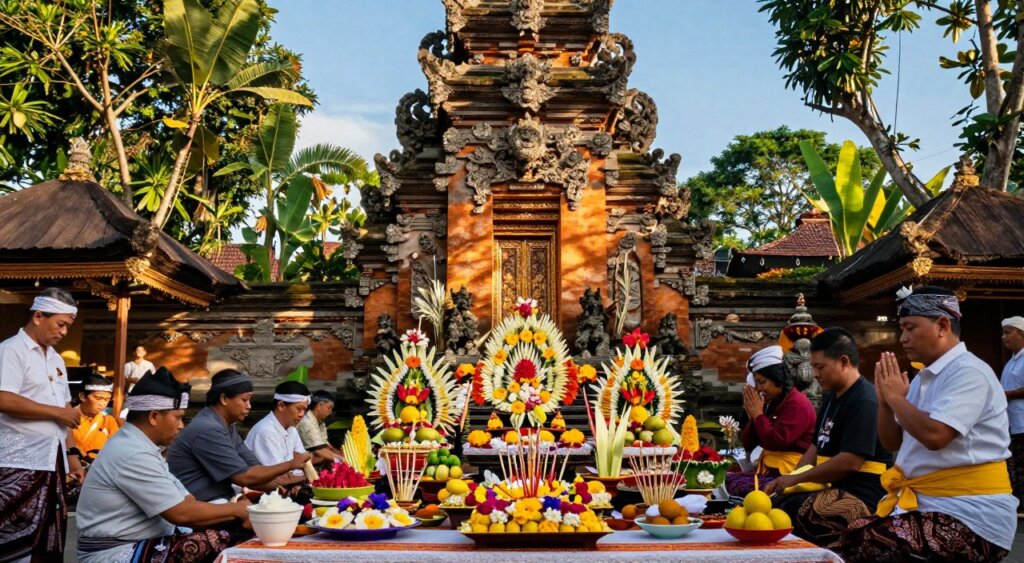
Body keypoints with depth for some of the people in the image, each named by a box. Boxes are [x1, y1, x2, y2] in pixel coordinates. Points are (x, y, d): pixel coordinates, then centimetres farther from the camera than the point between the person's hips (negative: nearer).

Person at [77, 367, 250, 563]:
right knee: (213, 543, -25)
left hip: (136, 544, 10)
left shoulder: (136, 446, 13)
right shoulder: (133, 454, -19)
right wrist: (236, 509, -8)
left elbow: (185, 501, 10)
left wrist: (237, 515, 0)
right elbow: (180, 513, -20)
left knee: (224, 537, -2)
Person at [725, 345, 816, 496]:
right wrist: (752, 416, 0)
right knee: (725, 480, -13)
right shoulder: (770, 404, 15)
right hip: (768, 470, 9)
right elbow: (748, 445, 14)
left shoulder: (797, 404, -11)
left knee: (739, 487, -27)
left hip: (790, 474, -8)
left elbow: (776, 442, -22)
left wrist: (758, 414, -11)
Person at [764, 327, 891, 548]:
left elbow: (849, 462, -21)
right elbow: (817, 448, 22)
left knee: (789, 512, -29)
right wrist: (788, 480, 7)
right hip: (836, 489, 10)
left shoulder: (864, 401, -14)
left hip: (862, 496, -10)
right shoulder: (831, 397, 17)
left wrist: (796, 478, -12)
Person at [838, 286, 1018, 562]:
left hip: (968, 515, -9)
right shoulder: (925, 377, 15)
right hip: (925, 502, 9)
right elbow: (893, 442, 19)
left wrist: (896, 397, -10)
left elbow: (934, 435, -26)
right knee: (854, 535, -8)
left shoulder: (968, 372, -13)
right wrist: (885, 400, 2)